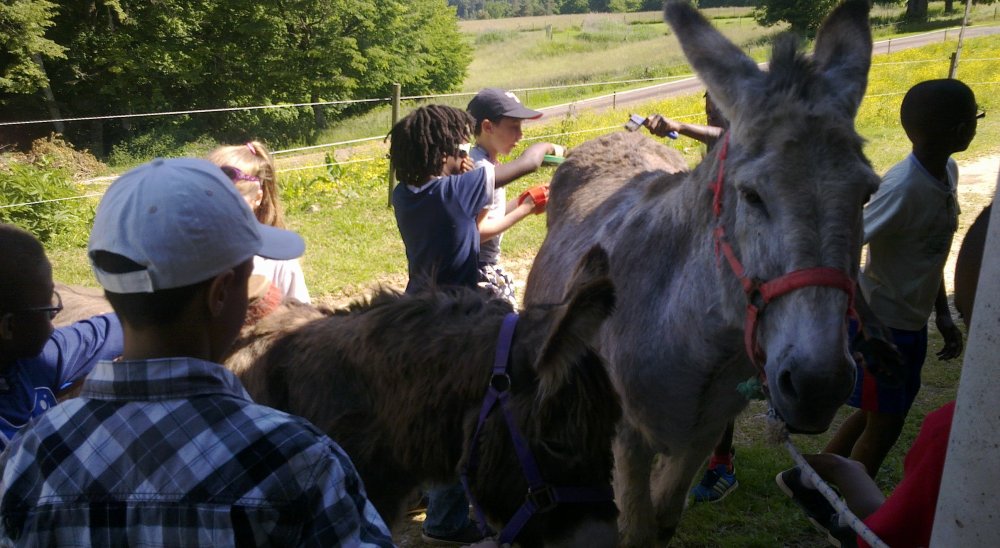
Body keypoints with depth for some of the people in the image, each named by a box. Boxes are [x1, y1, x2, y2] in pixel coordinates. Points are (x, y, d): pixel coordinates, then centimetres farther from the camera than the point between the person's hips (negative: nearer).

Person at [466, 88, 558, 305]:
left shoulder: (488, 163, 8)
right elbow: (478, 232, -24)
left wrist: (522, 201, -1)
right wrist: (525, 208, -18)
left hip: (490, 267, 9)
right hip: (478, 273, -9)